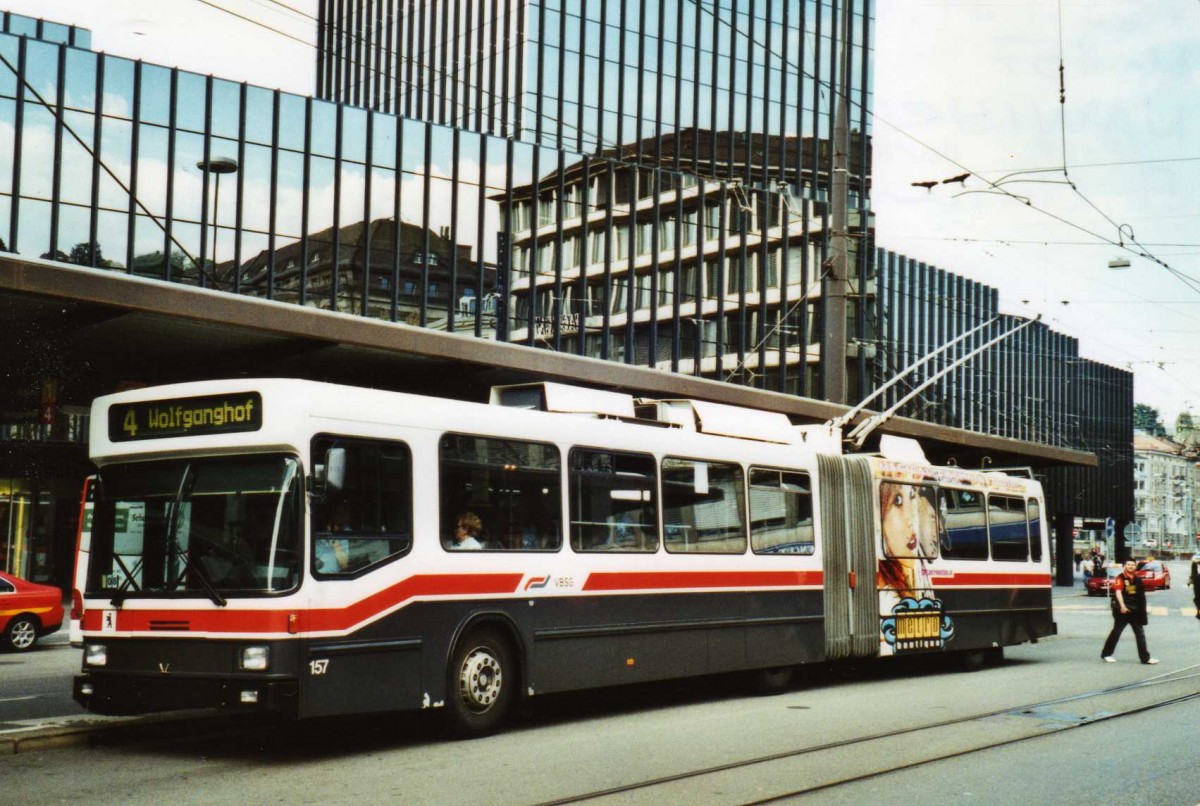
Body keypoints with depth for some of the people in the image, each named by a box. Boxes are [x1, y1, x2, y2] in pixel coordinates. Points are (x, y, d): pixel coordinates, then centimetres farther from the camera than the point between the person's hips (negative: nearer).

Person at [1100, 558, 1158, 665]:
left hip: (1135, 610, 6)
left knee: (1140, 634, 6)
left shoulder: (1137, 579, 10)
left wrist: (1143, 609, 20)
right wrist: (1122, 606, -36)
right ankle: (1106, 654, 14)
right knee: (1116, 632, 2)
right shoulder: (1120, 578, -10)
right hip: (1123, 610, -6)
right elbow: (1118, 592, -24)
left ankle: (1145, 658, 9)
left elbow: (1141, 595, 19)